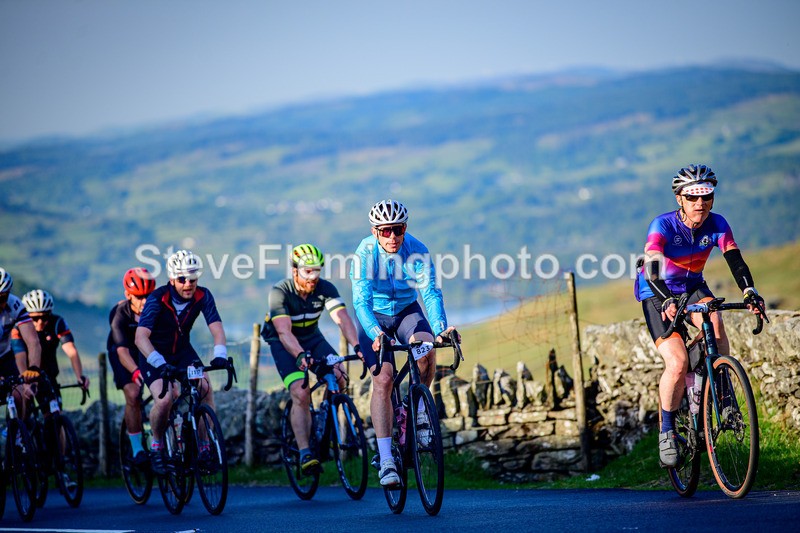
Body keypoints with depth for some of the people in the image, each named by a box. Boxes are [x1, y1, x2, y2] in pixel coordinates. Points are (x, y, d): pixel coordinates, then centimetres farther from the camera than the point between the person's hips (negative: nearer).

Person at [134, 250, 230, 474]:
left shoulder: (202, 296, -17)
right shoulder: (158, 299, -27)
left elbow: (216, 327, -24)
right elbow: (141, 336, -36)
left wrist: (220, 355, -44)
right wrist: (160, 364, -50)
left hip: (182, 350, 3)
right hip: (155, 354, -3)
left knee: (205, 388, -21)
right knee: (164, 399, -26)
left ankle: (204, 446, -9)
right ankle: (156, 444, 1)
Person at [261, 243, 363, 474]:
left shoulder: (325, 289, -18)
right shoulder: (280, 292, -27)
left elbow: (342, 318, -30)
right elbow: (284, 332, -37)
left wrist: (356, 346, -47)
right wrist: (300, 355, -55)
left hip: (312, 338, 4)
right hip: (283, 343, -4)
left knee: (339, 378, -19)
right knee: (300, 393, -24)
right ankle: (304, 453, -22)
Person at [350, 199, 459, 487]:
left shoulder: (417, 251, -19)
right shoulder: (365, 253, -23)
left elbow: (431, 293, -26)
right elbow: (361, 301, -30)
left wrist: (441, 327, -43)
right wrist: (376, 334, -47)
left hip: (406, 311, 2)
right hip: (374, 317, -2)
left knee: (426, 346, -31)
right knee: (383, 379, -19)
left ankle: (419, 410, -6)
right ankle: (386, 460, -19)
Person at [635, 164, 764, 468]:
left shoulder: (717, 225, -14)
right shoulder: (663, 226, -25)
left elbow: (735, 261, -23)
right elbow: (652, 269, -38)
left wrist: (750, 292, -42)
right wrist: (667, 301, -56)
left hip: (692, 287, 3)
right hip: (658, 295, -3)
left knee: (713, 321, -32)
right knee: (678, 363, -21)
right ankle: (666, 431, -4)